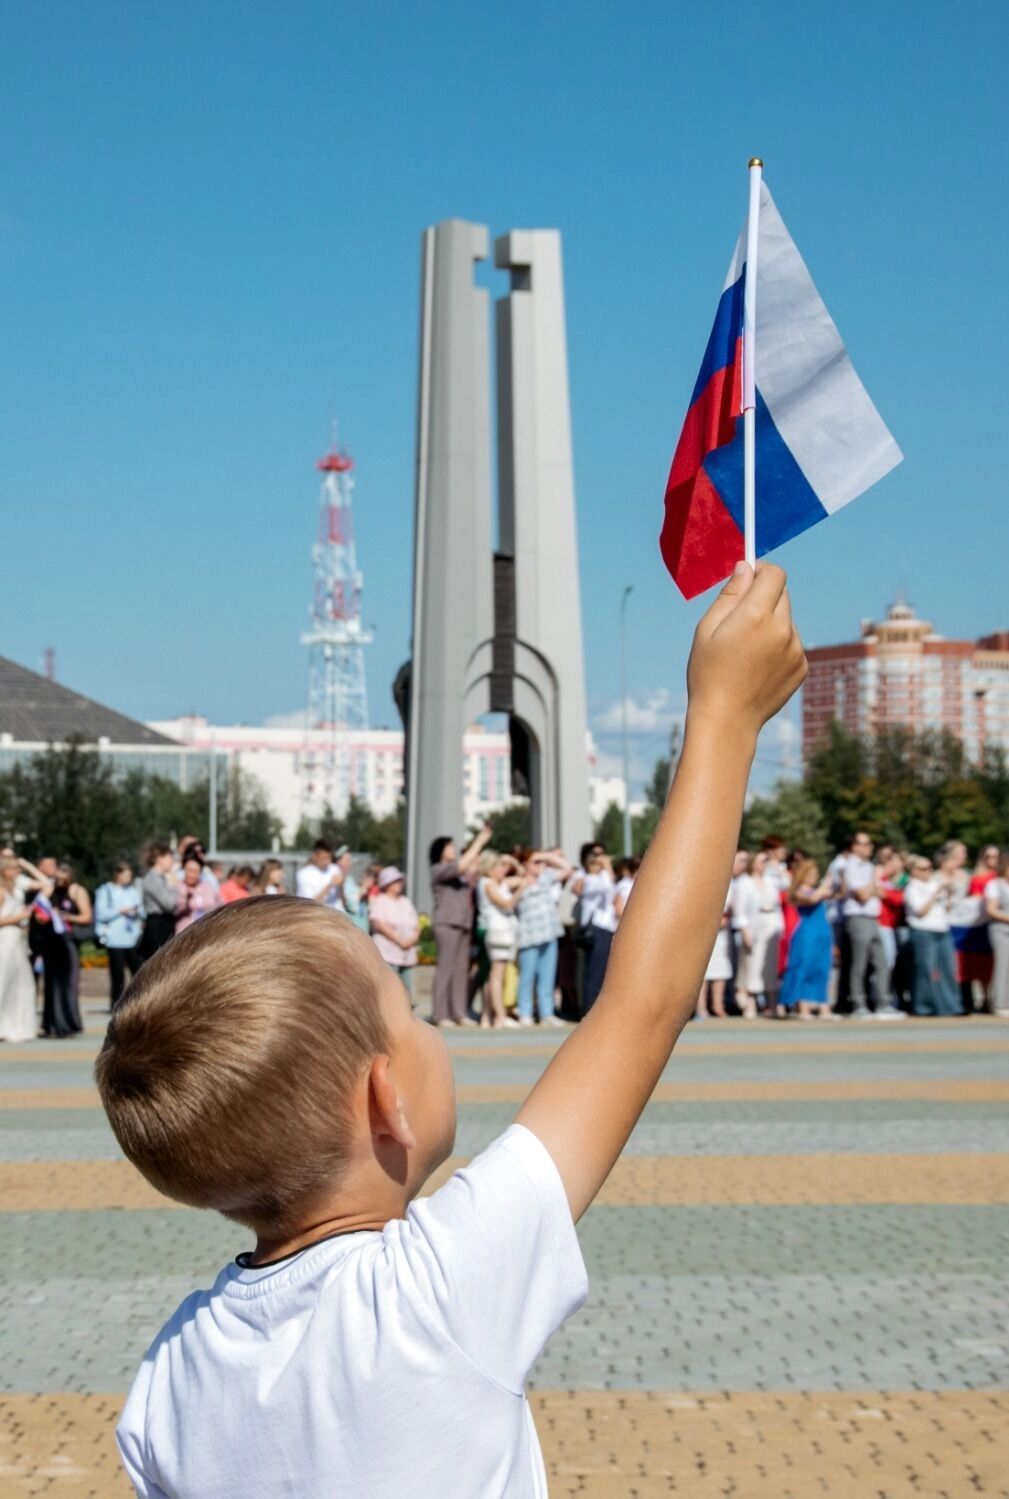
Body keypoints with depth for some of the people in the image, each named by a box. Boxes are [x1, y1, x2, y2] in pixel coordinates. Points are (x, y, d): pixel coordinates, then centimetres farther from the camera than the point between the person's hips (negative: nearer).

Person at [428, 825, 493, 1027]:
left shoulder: (458, 873, 24)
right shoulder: (439, 870, -3)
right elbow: (463, 864, -15)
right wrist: (479, 842, -10)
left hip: (463, 923, 8)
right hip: (447, 923, -8)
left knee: (461, 969, 3)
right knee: (446, 968, -10)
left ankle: (459, 1013, 4)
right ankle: (440, 1014, -10)